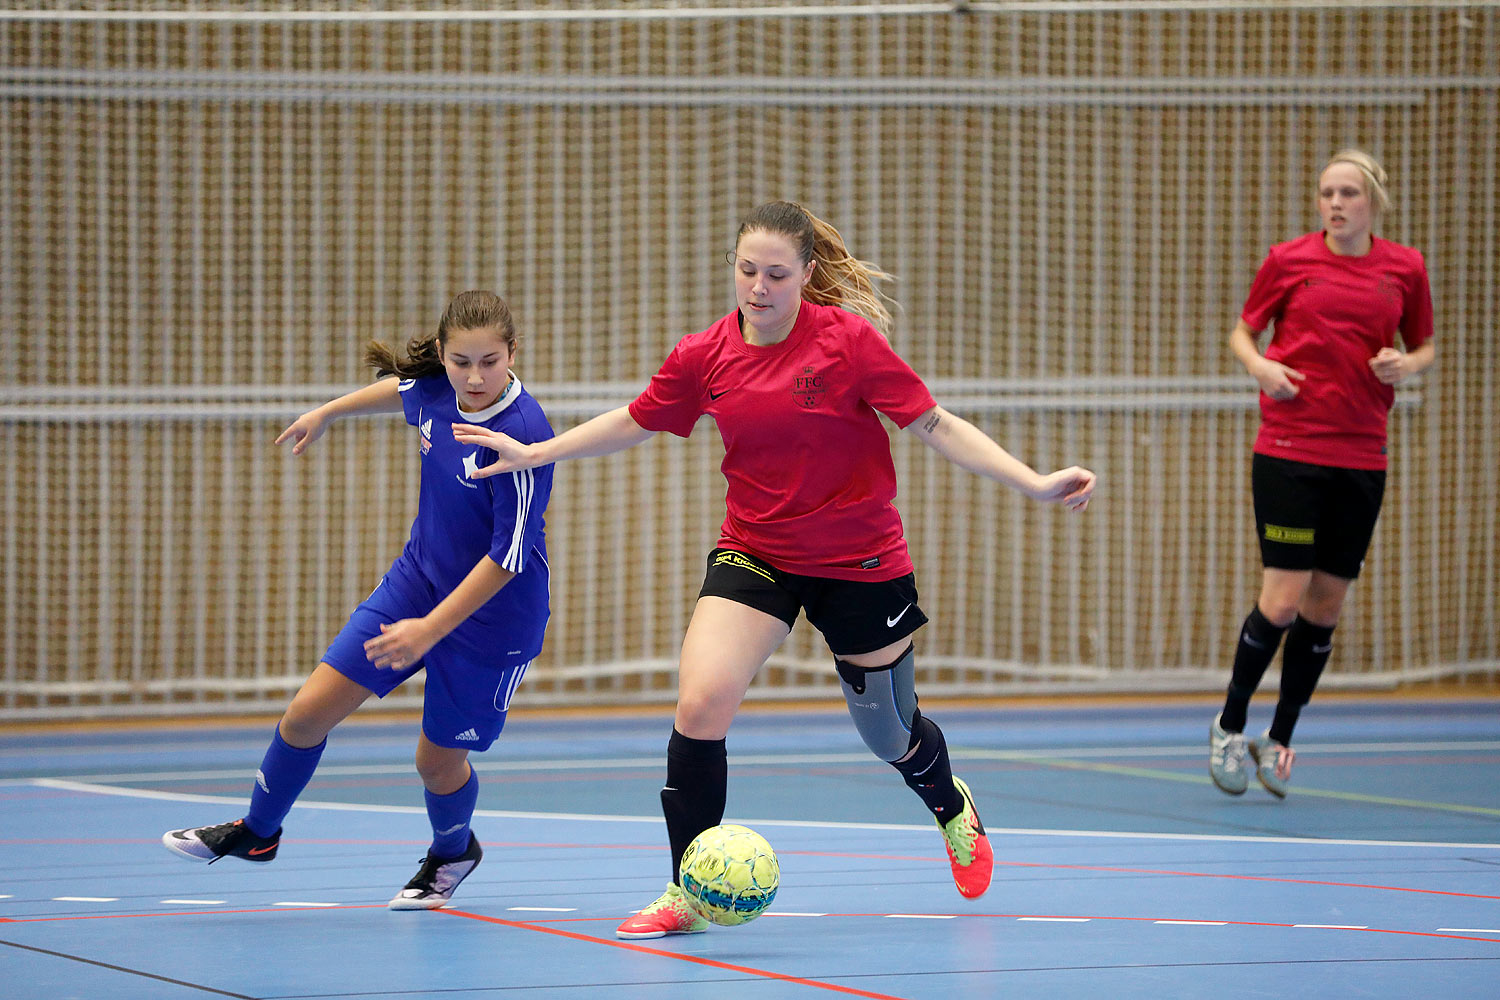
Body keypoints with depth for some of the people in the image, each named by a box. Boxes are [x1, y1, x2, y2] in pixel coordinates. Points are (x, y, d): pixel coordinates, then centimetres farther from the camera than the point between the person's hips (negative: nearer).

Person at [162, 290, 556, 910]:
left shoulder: (522, 434, -30)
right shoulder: (432, 388, -11)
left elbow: (509, 554, -27)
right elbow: (400, 387, 17)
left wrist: (432, 628, -27)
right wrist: (328, 413, 31)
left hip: (491, 612, -6)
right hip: (418, 578, 6)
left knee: (438, 761, 9)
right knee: (308, 713, 4)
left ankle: (452, 851, 43)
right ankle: (257, 831, 29)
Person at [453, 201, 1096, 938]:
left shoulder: (849, 339, -17)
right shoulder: (704, 356, -7)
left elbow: (935, 425, -13)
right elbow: (633, 424, 10)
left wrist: (1034, 484, -21)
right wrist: (532, 454, 10)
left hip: (860, 562, -2)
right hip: (755, 554, 2)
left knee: (889, 736, 14)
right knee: (699, 704, -20)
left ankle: (950, 805, 52)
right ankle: (688, 895, -6)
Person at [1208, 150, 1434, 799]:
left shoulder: (1405, 269, 5)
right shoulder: (1289, 260, 0)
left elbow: (1424, 345, 17)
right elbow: (1242, 331, 10)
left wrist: (1409, 365, -6)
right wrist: (1257, 364, -12)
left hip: (1361, 459, 3)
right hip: (1289, 450, -3)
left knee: (1326, 606, 5)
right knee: (1283, 600, -9)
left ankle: (1280, 739, 20)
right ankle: (1229, 726, 12)